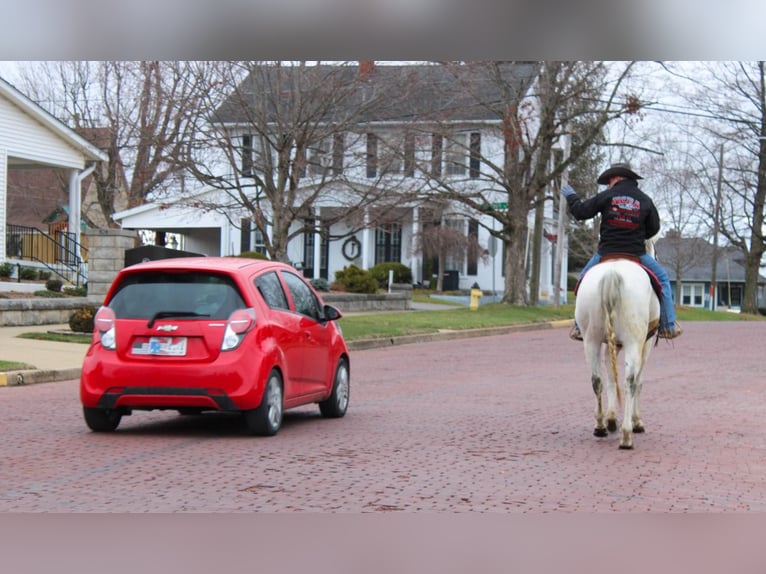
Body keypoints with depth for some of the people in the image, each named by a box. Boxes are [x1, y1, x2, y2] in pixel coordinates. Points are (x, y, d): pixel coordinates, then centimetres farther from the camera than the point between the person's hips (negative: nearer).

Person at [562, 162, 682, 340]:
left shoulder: (606, 197, -3)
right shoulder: (645, 200, 3)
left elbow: (580, 212, 1)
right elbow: (653, 229, 10)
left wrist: (571, 196, 20)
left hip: (606, 253, 0)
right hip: (637, 254, 0)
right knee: (662, 278, 18)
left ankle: (579, 327, 15)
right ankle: (668, 325, 10)